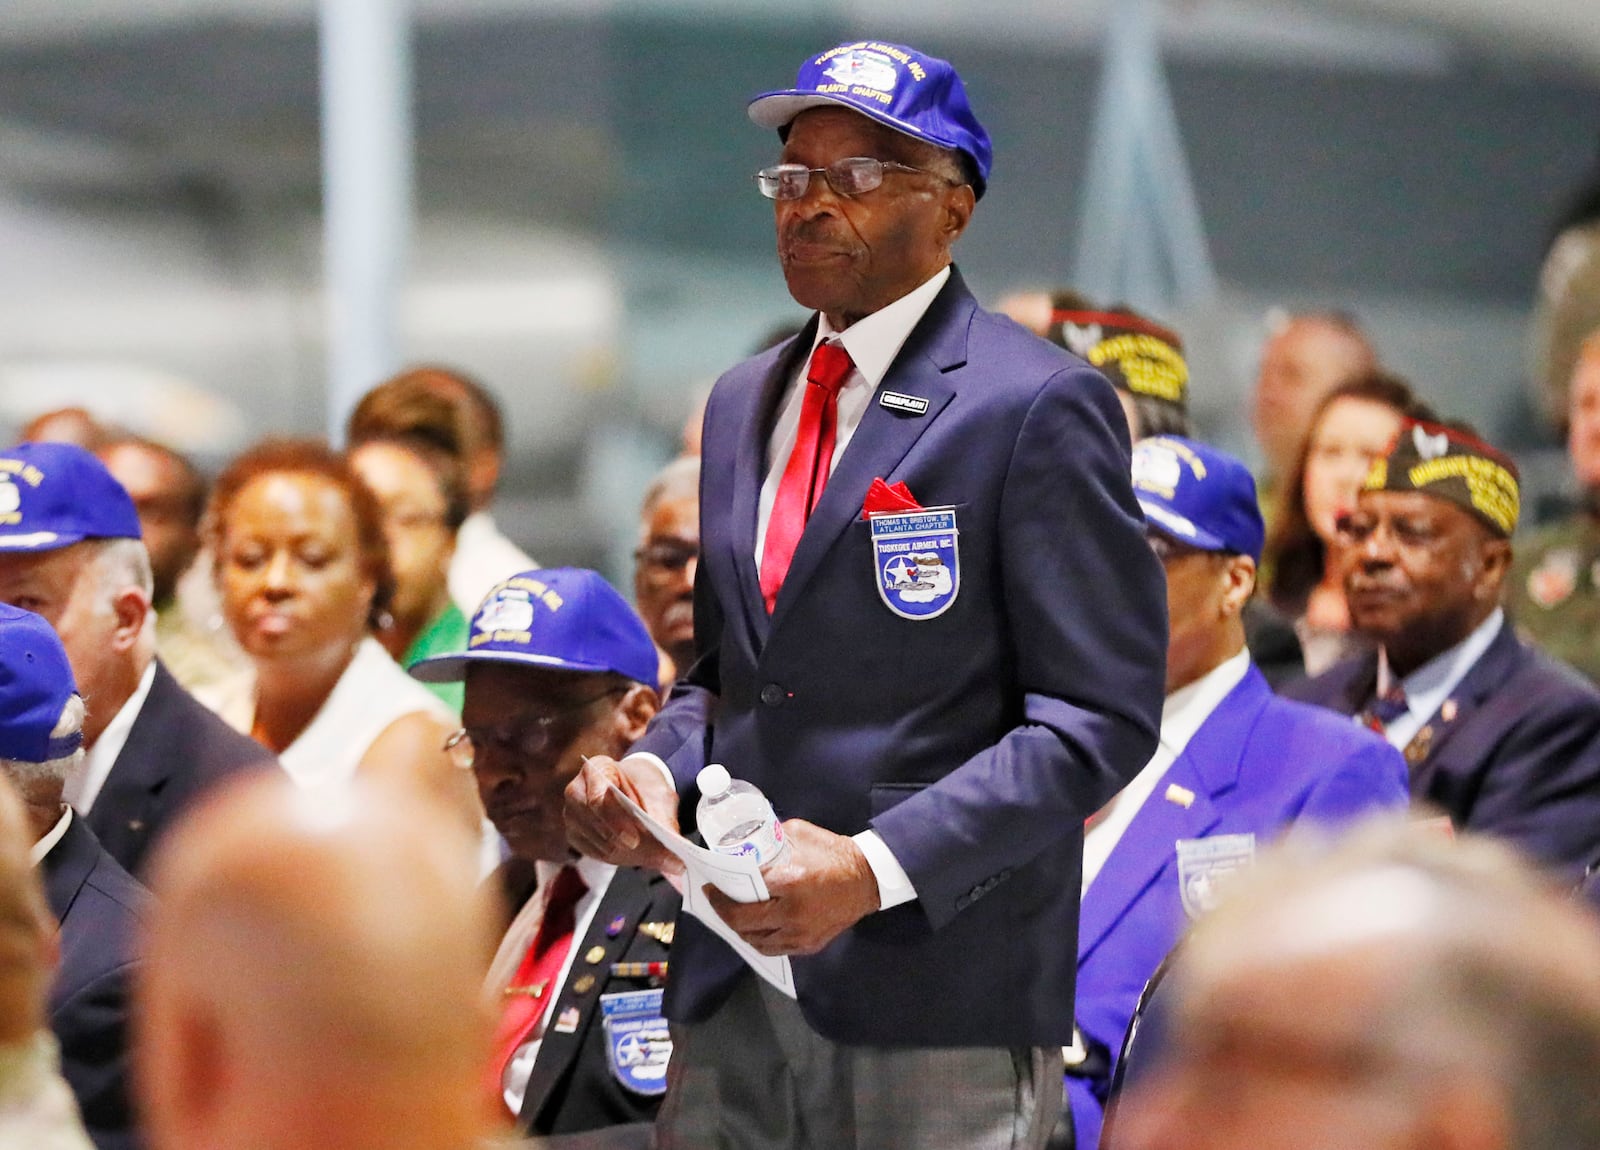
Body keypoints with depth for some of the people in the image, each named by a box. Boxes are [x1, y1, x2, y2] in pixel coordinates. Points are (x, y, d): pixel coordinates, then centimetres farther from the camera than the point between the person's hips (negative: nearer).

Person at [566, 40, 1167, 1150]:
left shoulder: (1038, 407, -6)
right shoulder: (744, 403, 17)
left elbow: (1101, 715, -11)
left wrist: (879, 866, -20)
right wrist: (657, 768, 2)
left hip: (942, 1004, -6)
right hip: (736, 995, 6)